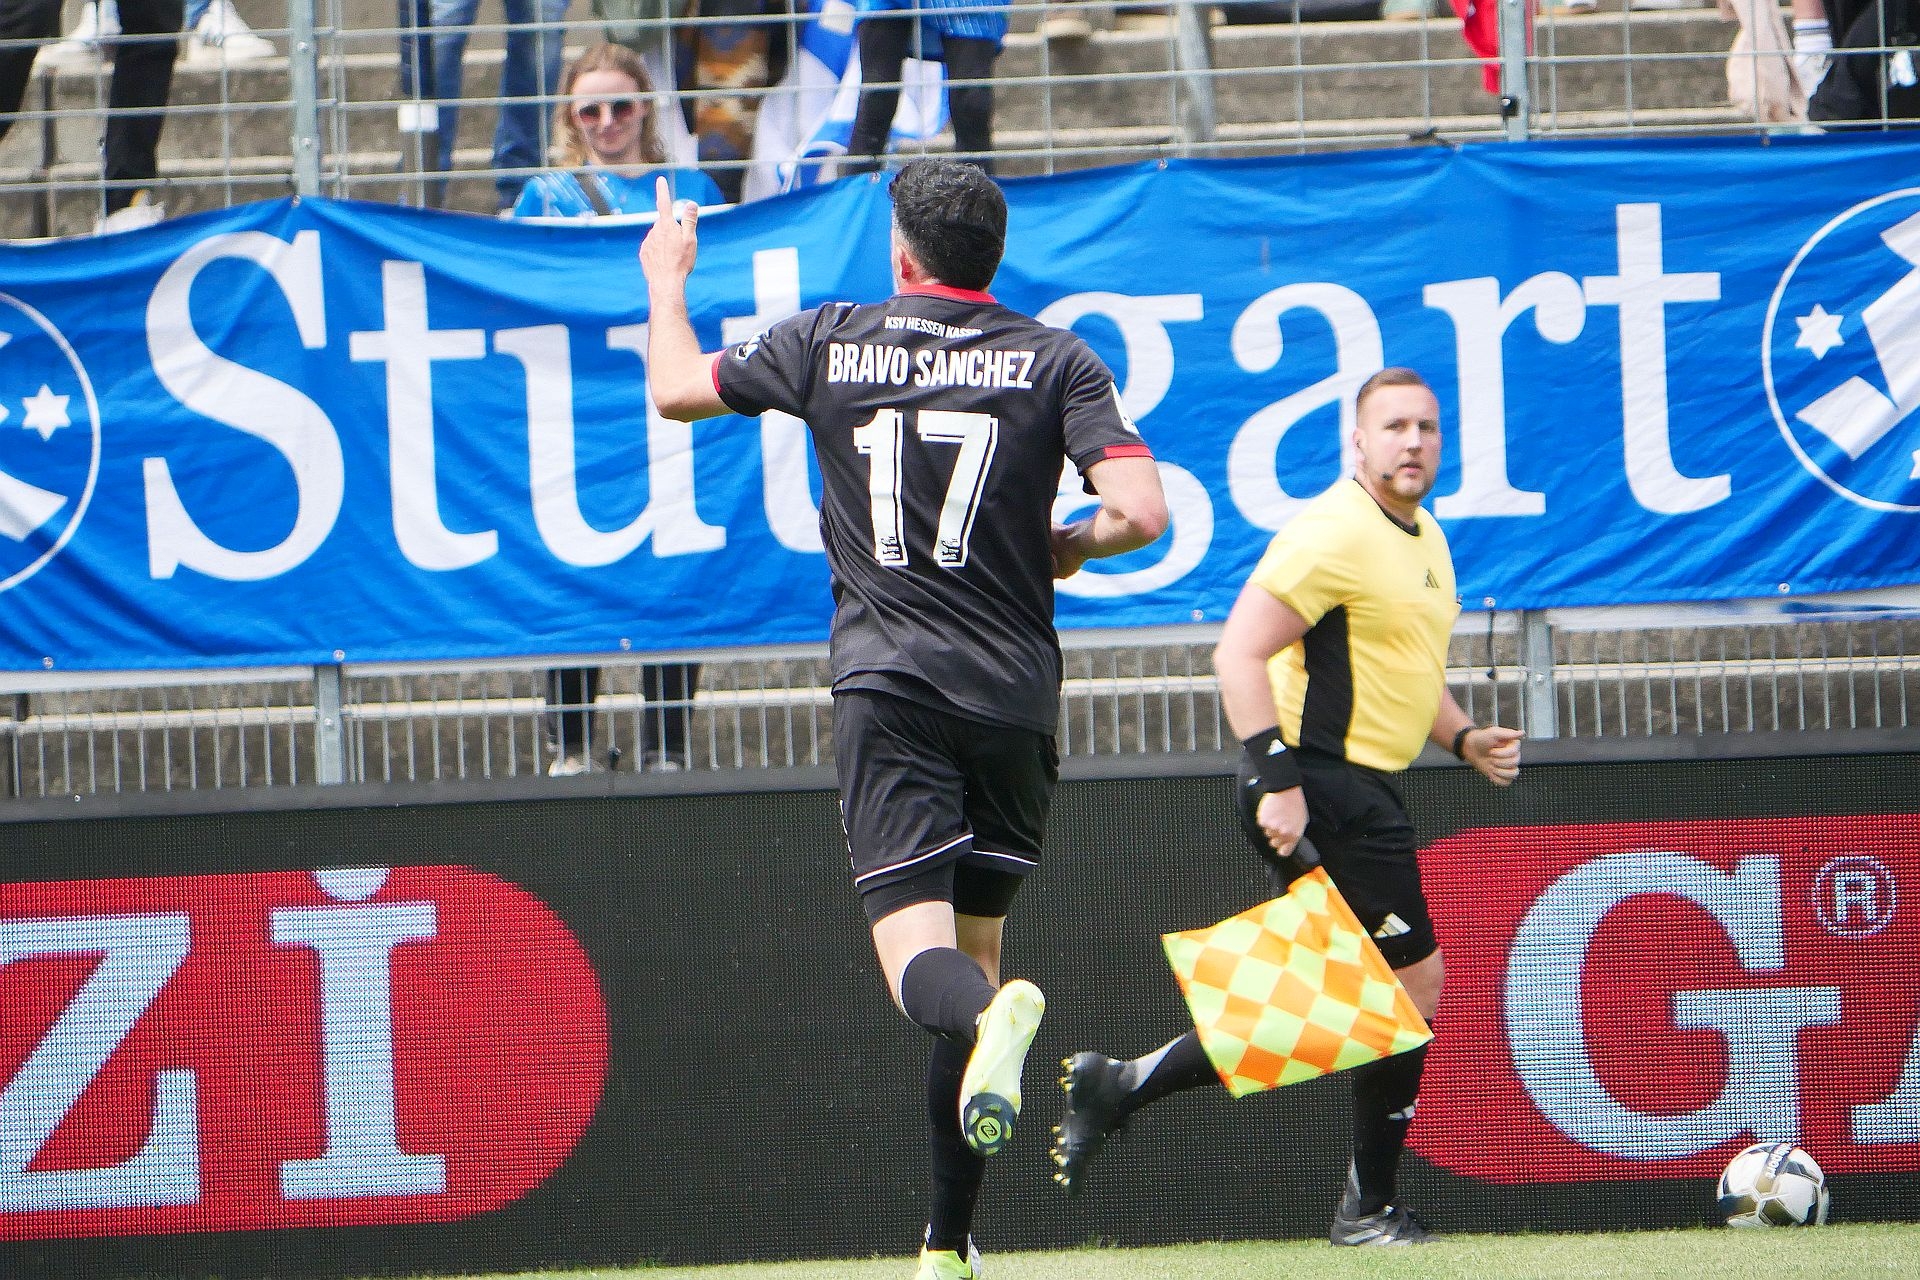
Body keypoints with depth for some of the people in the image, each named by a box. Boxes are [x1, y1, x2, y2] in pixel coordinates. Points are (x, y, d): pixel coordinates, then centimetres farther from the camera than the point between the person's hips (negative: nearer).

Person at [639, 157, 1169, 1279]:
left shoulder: (830, 344, 5)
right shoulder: (1055, 360, 3)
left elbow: (679, 389, 19)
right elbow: (1141, 513, -8)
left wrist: (667, 280, 37)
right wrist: (1072, 546, 14)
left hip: (889, 682, -2)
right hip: (1014, 692, 2)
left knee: (920, 955, -12)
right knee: (976, 935, 15)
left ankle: (991, 1019, -50)